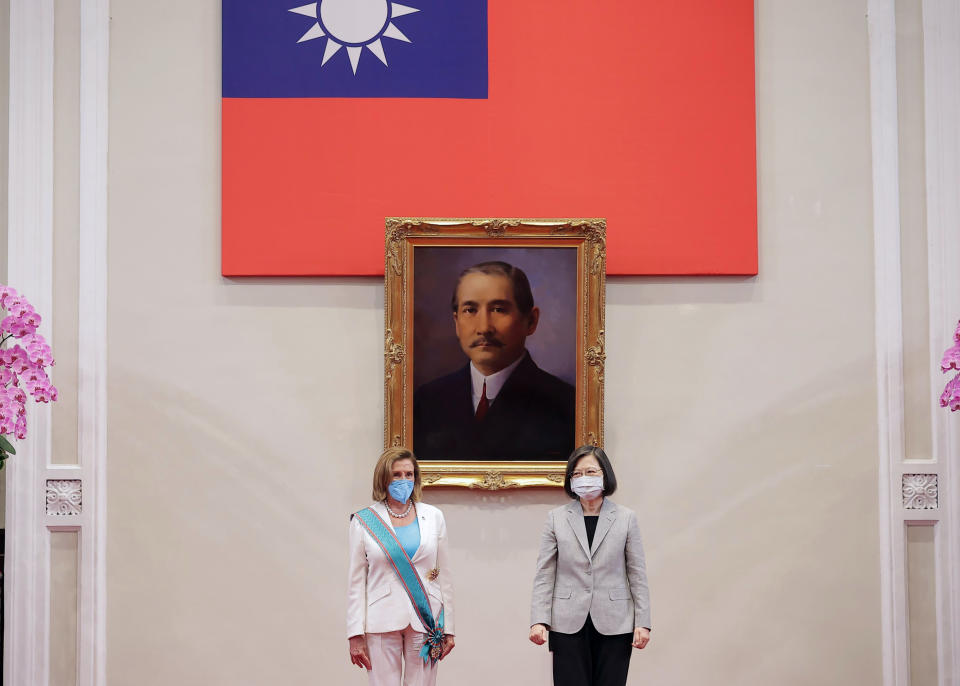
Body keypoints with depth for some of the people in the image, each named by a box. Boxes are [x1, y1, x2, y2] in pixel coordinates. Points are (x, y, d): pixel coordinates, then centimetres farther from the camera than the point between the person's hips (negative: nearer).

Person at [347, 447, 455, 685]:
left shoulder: (433, 516, 9)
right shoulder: (364, 521, 3)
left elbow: (444, 575, 10)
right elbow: (356, 582, 3)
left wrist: (448, 628, 6)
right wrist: (355, 634, -3)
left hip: (425, 621, 1)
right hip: (382, 622, -1)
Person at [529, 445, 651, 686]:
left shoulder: (625, 518, 6)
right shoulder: (556, 518, 6)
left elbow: (637, 574, 6)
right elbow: (544, 574, 4)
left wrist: (642, 622, -1)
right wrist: (539, 620, -6)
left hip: (614, 625, 0)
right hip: (568, 625, 0)